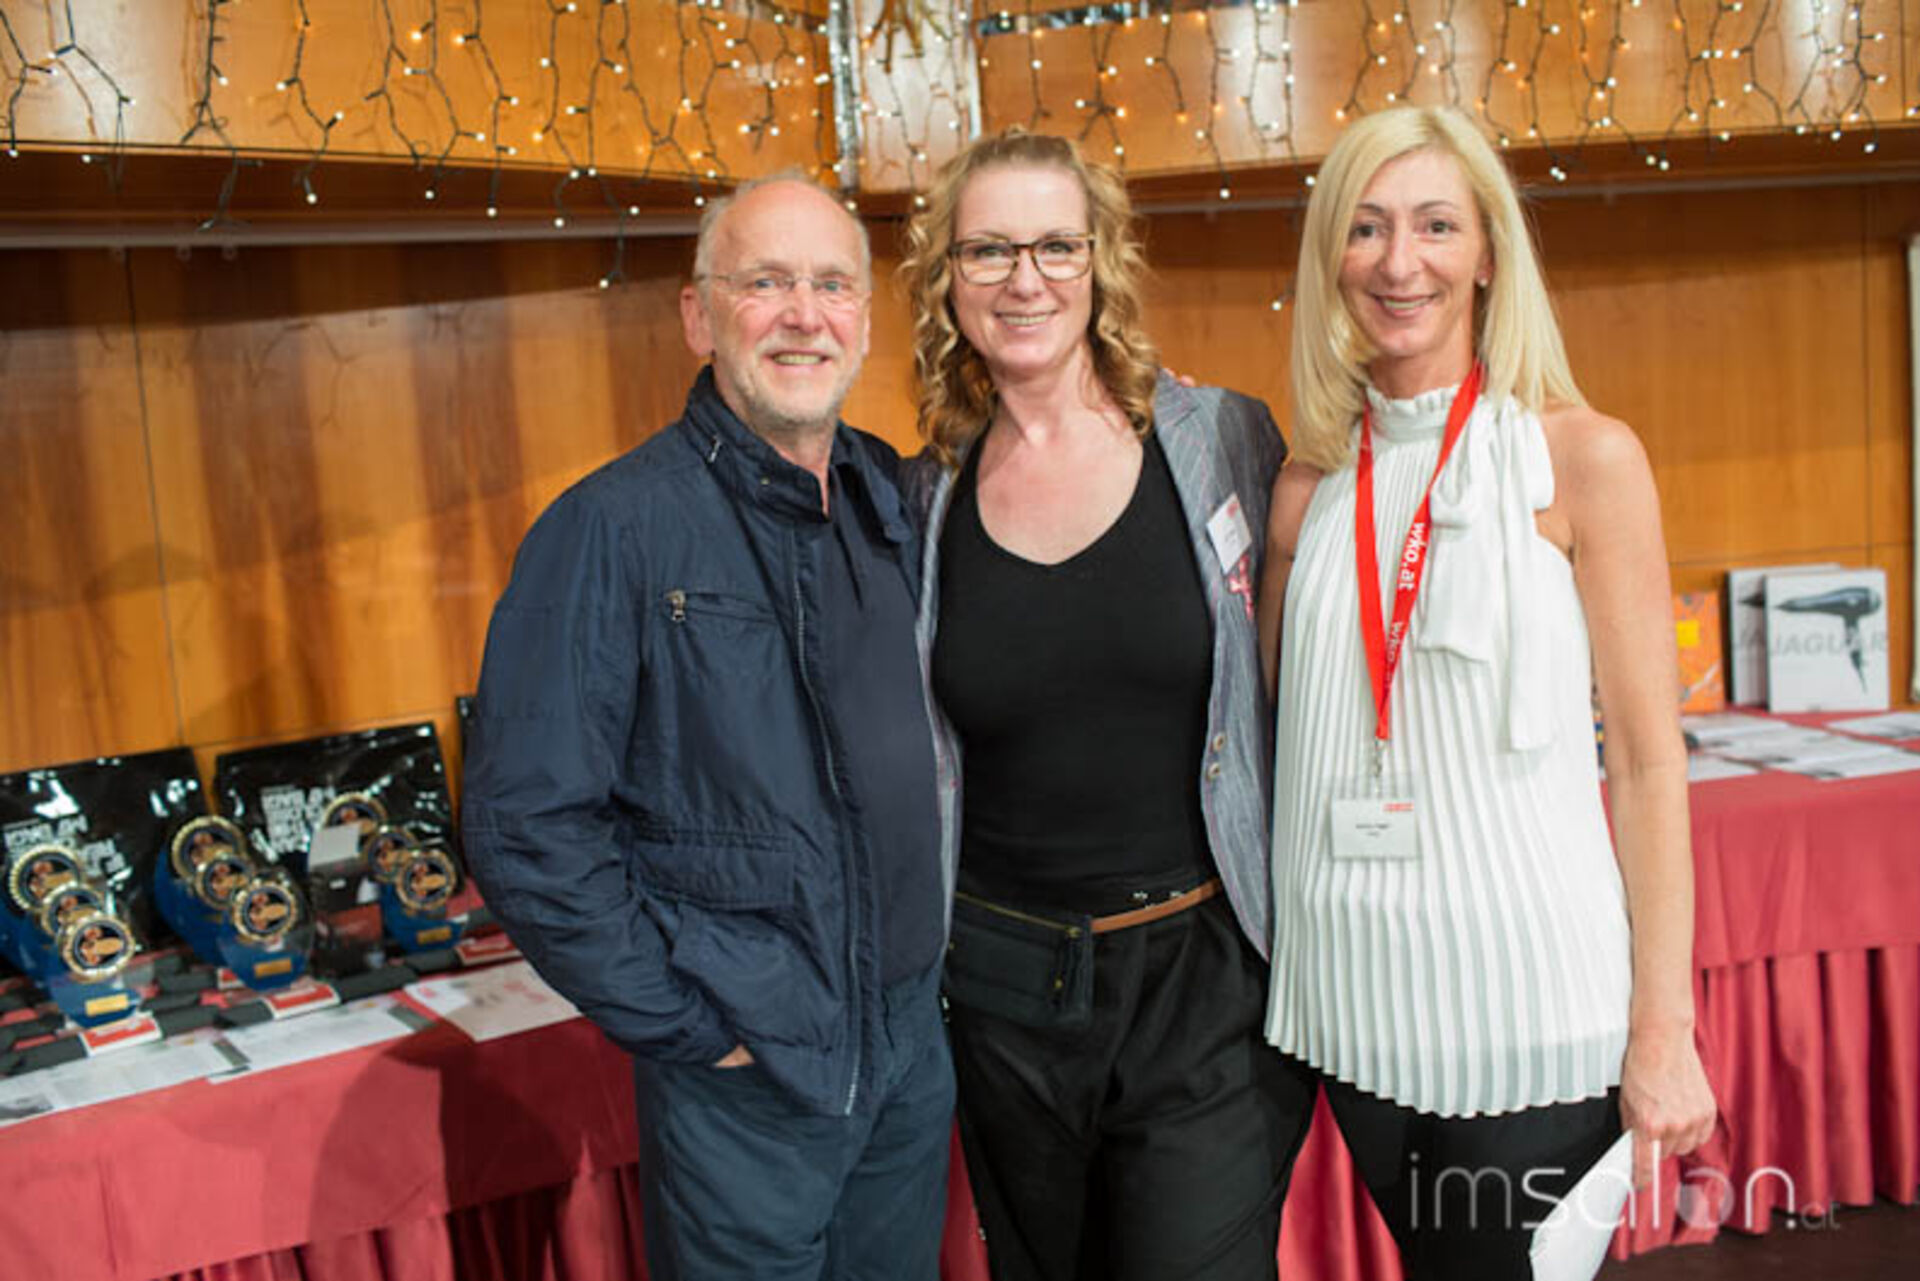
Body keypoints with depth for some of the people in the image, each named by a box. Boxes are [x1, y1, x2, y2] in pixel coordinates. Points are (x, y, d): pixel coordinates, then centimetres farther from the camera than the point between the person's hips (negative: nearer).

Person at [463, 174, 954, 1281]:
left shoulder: (901, 501, 3)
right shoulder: (616, 528, -15)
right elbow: (527, 825, -17)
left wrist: (925, 967, 9)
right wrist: (685, 1023, -14)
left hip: (915, 1040, 6)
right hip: (746, 1069, -5)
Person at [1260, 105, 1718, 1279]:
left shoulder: (1583, 458, -5)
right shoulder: (1309, 485, 5)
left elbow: (1649, 760, -6)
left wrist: (1663, 1029, -8)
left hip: (1530, 998, -3)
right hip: (1358, 996, 4)